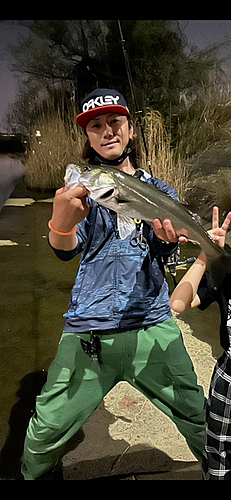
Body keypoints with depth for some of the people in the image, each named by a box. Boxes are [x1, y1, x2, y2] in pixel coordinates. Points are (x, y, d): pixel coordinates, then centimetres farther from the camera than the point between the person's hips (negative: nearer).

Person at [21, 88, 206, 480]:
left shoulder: (159, 191, 10)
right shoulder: (82, 190, 7)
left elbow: (164, 250, -6)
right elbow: (65, 250, -10)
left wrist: (167, 236, -31)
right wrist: (62, 223, -35)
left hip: (153, 329, 1)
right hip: (86, 333, 0)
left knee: (202, 423, 6)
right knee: (43, 435, 1)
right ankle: (31, 477, 33)